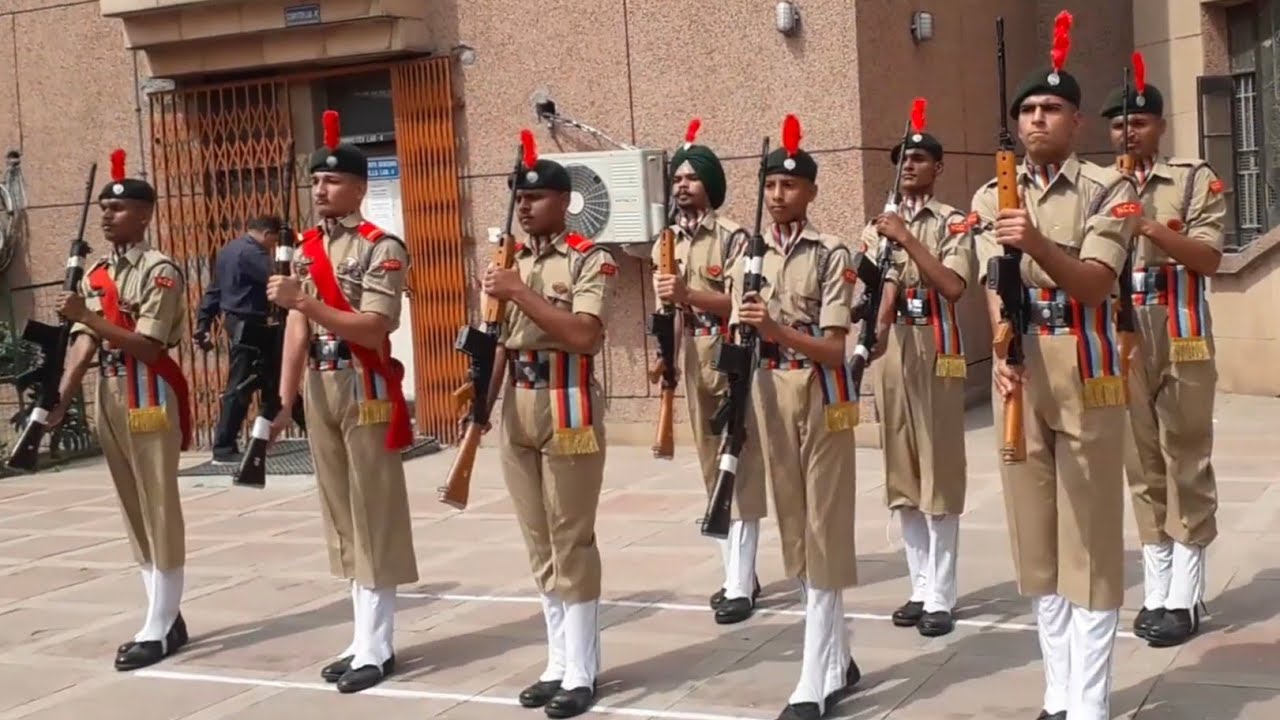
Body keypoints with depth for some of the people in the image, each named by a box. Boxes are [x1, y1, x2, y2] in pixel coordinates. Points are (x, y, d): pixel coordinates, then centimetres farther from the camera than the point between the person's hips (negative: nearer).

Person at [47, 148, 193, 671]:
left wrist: (88, 315, -25)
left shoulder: (160, 271, -11)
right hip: (108, 398, 8)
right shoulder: (95, 276, 12)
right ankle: (165, 618, 21)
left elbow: (147, 347, -17)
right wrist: (60, 401, -9)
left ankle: (159, 628, 3)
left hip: (151, 398, -8)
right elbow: (83, 344, 3)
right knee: (135, 512, 12)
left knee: (160, 511, -2)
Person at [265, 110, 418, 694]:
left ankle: (377, 646, 4)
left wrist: (305, 301, -26)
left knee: (374, 513, -2)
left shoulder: (382, 249, -10)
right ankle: (364, 635, 20)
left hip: (366, 388, -7)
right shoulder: (307, 248, 11)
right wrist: (285, 400, 3)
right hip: (320, 388, 7)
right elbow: (298, 326, 8)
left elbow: (372, 328, -18)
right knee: (340, 512, 11)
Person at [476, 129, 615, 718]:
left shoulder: (589, 260, -8)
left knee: (571, 540, -1)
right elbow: (503, 335, 16)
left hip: (568, 406, -7)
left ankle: (581, 673, 8)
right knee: (539, 542, 12)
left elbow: (584, 336, -20)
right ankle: (558, 663, 22)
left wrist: (520, 292, -20)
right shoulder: (510, 260, 13)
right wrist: (484, 395, 3)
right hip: (518, 406, 7)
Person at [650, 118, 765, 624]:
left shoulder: (732, 237, -8)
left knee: (740, 469, -7)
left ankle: (740, 586, -7)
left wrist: (688, 294, -26)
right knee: (712, 468, 11)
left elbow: (742, 303, -15)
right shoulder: (665, 244, 12)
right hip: (691, 362, 7)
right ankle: (738, 574, 21)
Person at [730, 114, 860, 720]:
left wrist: (779, 330, -29)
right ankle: (837, 661, 24)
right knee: (795, 527, 11)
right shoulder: (749, 255, 8)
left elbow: (833, 349, -14)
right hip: (769, 395, 6)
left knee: (822, 529, -3)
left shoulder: (831, 254, -9)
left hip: (820, 396, -6)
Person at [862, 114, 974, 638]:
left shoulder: (952, 223, -1)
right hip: (889, 352, 5)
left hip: (934, 351, -5)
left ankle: (941, 598, 2)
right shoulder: (876, 229, 14)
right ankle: (920, 588, 19)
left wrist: (908, 241, -18)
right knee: (901, 477, 9)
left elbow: (953, 287, -16)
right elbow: (867, 296, 10)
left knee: (939, 476, -3)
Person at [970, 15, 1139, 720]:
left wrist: (1037, 245, -32)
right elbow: (996, 285, -5)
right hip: (1018, 368, 4)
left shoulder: (1107, 188, -3)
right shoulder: (991, 198, 8)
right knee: (1035, 531, 8)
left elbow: (1095, 285, -15)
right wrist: (1005, 352, -23)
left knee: (1089, 531, -1)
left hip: (1084, 369, -4)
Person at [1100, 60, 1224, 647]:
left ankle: (1183, 597, 5)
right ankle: (1156, 591, 15)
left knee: (1186, 464, -1)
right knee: (1143, 466, 8)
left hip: (1180, 343, -3)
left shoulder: (1196, 179, 1)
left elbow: (1209, 258, -9)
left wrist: (1149, 227, -20)